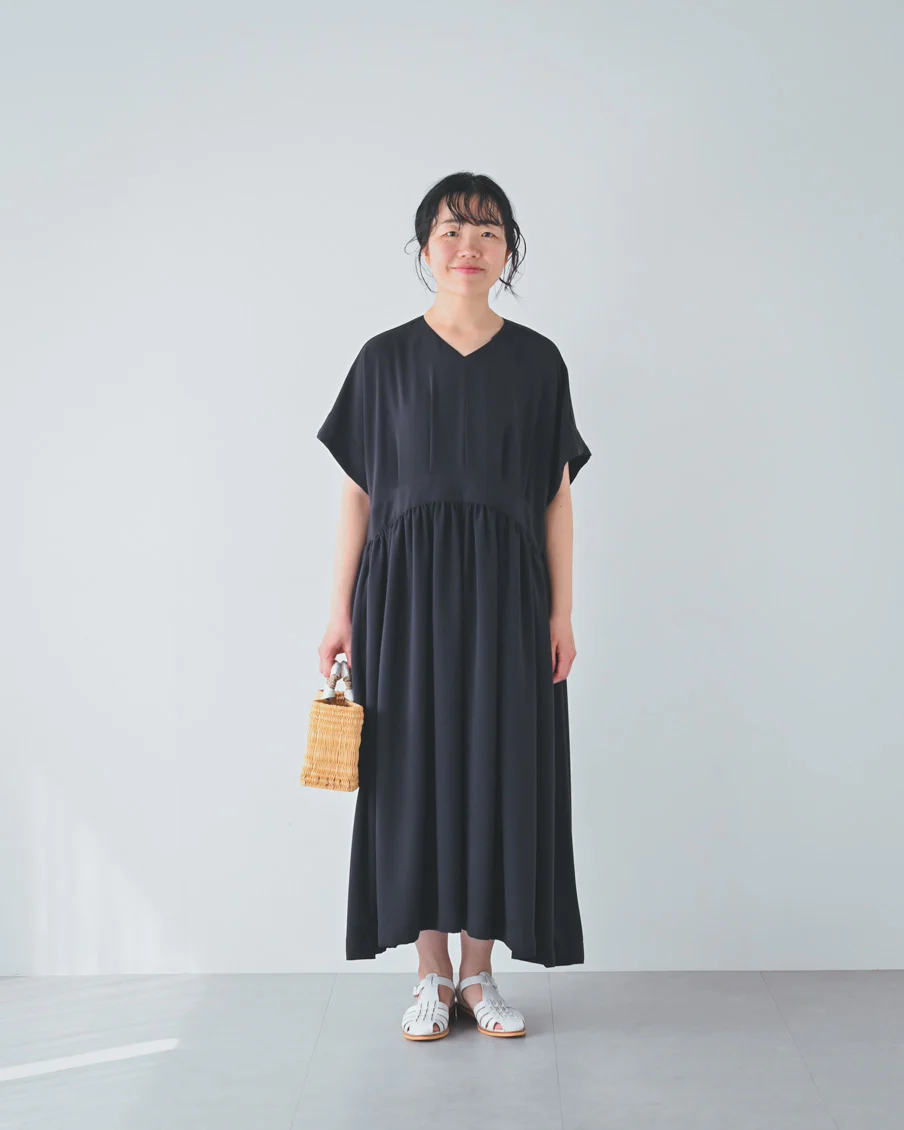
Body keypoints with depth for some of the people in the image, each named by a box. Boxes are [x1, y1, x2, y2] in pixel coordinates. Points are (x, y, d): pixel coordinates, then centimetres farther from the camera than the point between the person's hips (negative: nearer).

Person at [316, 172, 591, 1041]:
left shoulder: (537, 360, 5)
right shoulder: (386, 358, 3)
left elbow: (557, 495, 5)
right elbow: (358, 492, 3)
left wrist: (561, 610, -1)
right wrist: (340, 609, -2)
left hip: (505, 590, 1)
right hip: (407, 587, 0)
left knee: (500, 766, 3)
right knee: (416, 766, 2)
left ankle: (479, 971, 16)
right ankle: (432, 975, 14)